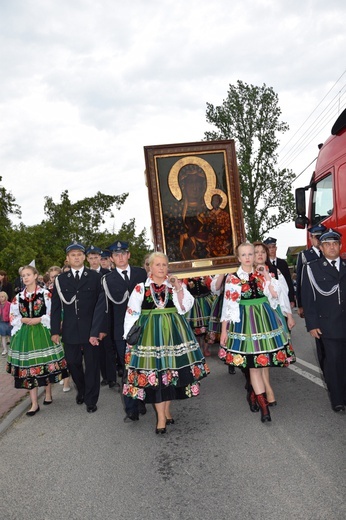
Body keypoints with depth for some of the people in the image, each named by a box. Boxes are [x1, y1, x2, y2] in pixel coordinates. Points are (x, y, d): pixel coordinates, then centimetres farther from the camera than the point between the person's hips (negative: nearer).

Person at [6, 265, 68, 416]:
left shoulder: (45, 294, -3)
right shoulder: (18, 297, 7)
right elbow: (13, 316, 7)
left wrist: (39, 319, -16)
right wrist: (23, 320, -11)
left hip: (43, 333, -2)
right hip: (24, 334, 3)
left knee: (47, 363, 5)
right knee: (29, 366, 2)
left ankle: (48, 394, 28)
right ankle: (34, 404, 8)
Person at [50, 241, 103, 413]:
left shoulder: (95, 277, 1)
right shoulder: (60, 279, 7)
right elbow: (56, 306, 5)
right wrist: (55, 330, 0)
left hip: (90, 329, -2)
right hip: (70, 331, 2)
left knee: (92, 364, 5)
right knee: (73, 363, 10)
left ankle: (91, 399, 20)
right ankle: (81, 390, 37)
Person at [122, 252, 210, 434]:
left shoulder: (176, 285, 6)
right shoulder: (140, 288, 2)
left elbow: (185, 307, -3)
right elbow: (132, 313, 3)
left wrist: (178, 288, -13)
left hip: (173, 332, 2)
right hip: (150, 333, -2)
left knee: (172, 369, 6)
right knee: (154, 372, -3)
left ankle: (166, 410, 26)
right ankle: (161, 417, 6)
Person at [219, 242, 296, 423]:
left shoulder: (263, 275, 5)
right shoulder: (233, 278, -3)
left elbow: (275, 296, 1)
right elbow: (228, 306, -2)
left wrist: (268, 280, -7)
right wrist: (223, 330, -3)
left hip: (265, 318, 3)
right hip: (245, 321, -3)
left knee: (263, 359, 9)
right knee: (253, 363, -2)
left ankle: (255, 392, 31)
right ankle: (263, 406, 2)